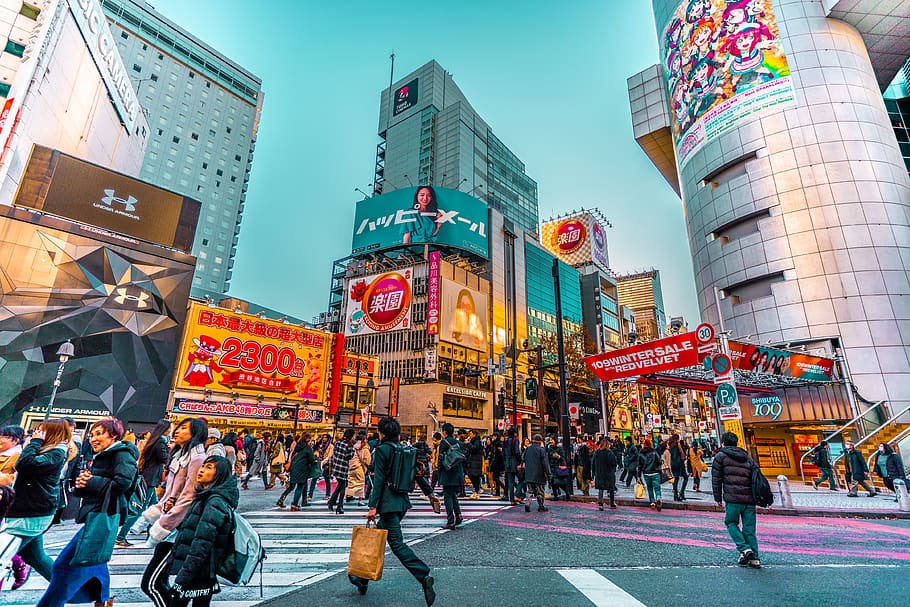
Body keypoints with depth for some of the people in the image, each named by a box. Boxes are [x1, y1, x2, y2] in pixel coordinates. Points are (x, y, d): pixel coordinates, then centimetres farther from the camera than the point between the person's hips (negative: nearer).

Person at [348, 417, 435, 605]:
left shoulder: (381, 450, -11)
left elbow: (379, 479, -15)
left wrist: (373, 506, -14)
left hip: (388, 503, -8)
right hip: (401, 501, 8)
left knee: (397, 543, -7)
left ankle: (424, 577, -17)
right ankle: (363, 579, 30)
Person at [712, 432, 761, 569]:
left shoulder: (720, 456, 5)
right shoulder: (747, 458, 18)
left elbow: (716, 479, 2)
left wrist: (718, 499, 8)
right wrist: (755, 497, 19)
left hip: (733, 498, -5)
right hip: (750, 499, 5)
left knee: (731, 523, 12)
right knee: (749, 528, 10)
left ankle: (744, 549, -4)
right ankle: (754, 559, 9)